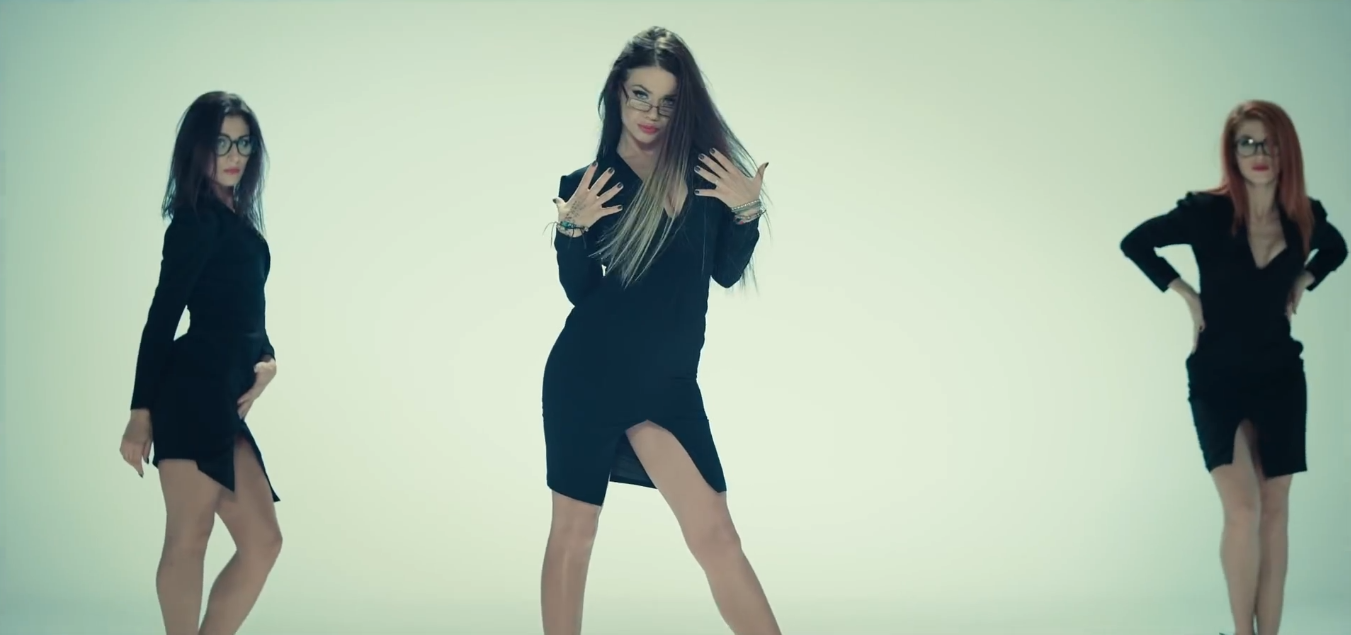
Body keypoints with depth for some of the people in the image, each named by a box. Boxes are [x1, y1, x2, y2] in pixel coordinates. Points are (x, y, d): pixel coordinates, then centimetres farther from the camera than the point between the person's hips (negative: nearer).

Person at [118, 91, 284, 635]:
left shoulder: (235, 219, 19)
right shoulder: (198, 220, -7)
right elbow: (162, 316, -11)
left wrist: (267, 361, 1)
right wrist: (141, 412, -14)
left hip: (221, 401, 9)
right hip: (194, 392, -9)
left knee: (261, 542, 6)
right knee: (188, 538, -6)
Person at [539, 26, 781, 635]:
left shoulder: (704, 167, 4)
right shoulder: (588, 183, 0)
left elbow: (727, 271, 9)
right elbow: (579, 292, 1)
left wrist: (746, 210, -7)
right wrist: (571, 228, -15)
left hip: (668, 382, 1)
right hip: (588, 374, -1)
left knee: (715, 535, -6)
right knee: (573, 532, 5)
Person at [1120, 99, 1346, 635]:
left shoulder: (1304, 216, -3)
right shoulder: (1207, 212, -13)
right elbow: (1135, 243, -2)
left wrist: (1302, 283, 4)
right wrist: (1187, 295, -6)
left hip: (1280, 377, 4)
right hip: (1217, 379, -3)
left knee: (1275, 512, 4)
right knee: (1242, 508, -14)